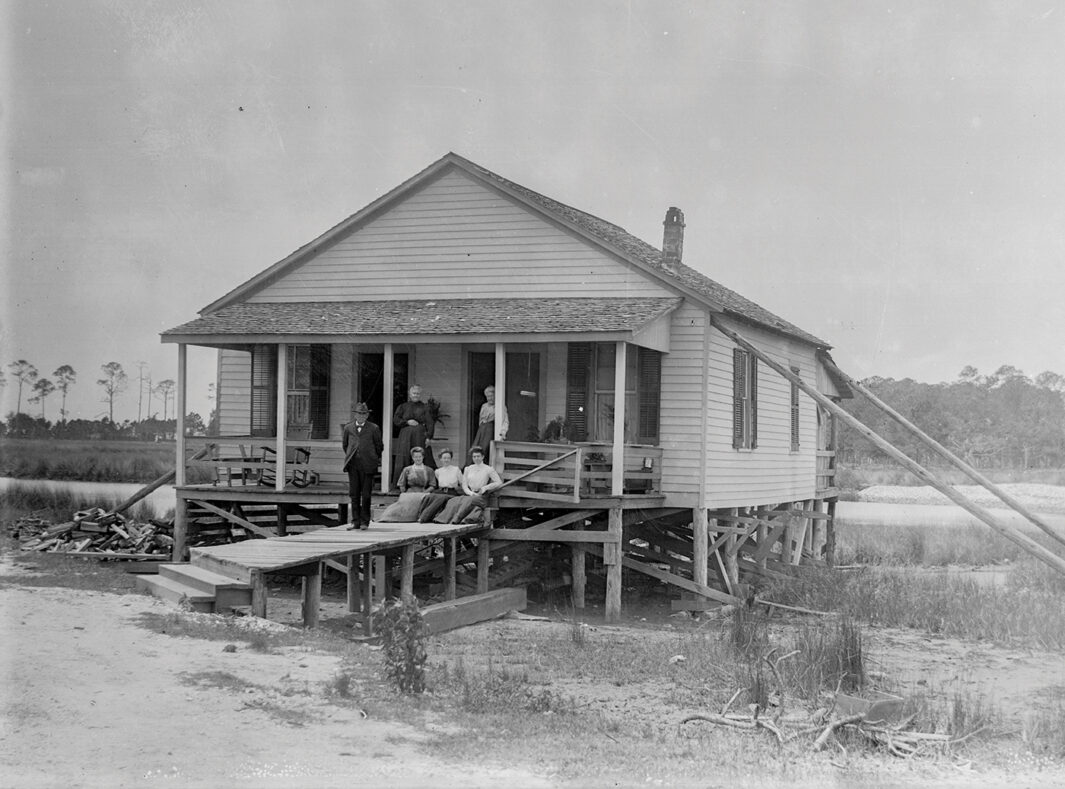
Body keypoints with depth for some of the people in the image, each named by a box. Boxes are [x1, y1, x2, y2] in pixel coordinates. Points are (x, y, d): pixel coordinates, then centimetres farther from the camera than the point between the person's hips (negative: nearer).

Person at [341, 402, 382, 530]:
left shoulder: (374, 429, 4)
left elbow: (379, 446, 12)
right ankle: (355, 521, 5)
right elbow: (344, 444, 24)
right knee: (354, 494, 1)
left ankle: (365, 522, 6)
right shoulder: (348, 428, 11)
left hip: (367, 465, -2)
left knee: (366, 494, -1)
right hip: (353, 465, 2)